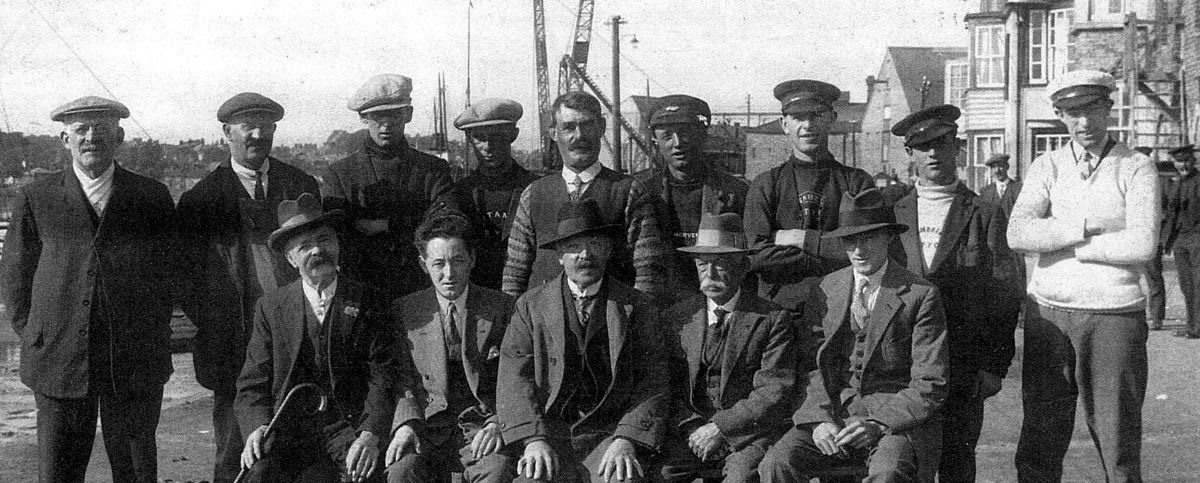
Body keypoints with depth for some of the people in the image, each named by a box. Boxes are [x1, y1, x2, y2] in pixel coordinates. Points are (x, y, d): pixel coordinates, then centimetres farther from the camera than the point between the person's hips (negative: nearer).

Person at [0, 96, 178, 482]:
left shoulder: (153, 197, 6)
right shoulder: (35, 199, 5)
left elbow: (167, 272, 12)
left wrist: (152, 337, 6)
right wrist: (34, 338, 4)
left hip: (136, 363, 0)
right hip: (59, 360, 0)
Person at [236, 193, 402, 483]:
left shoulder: (368, 303, 6)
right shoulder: (271, 307, 10)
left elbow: (384, 377, -1)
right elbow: (252, 384, 8)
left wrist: (370, 434, -17)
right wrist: (258, 427, -13)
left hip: (349, 426, 0)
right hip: (289, 428, 1)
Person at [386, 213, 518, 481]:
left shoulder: (502, 308, 6)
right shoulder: (404, 311, 11)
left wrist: (498, 423, -11)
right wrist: (406, 425, -9)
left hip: (482, 424, -1)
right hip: (428, 427, 1)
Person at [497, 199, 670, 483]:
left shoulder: (636, 307, 8)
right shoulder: (531, 306, 10)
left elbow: (652, 384, 3)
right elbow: (513, 379, 2)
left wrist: (627, 442, -13)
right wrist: (534, 439, -13)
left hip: (612, 432, 0)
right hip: (550, 432, 1)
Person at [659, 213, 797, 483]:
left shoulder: (773, 319, 0)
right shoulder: (676, 318, 11)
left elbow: (775, 393, -6)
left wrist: (720, 428, -14)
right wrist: (693, 429, -7)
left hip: (751, 432, -3)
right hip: (691, 429, 3)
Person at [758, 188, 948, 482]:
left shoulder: (921, 295, -3)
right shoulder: (824, 292, 9)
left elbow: (929, 386, -4)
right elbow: (813, 368, 10)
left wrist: (878, 425, -17)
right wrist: (820, 420, -10)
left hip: (899, 418, -3)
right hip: (834, 412, 3)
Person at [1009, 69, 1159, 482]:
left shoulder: (1136, 169, 1)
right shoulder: (1047, 167, 7)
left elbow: (1142, 245, -14)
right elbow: (1018, 234, -8)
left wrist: (1059, 243, -8)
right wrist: (1087, 225, -13)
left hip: (1116, 314, -2)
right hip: (1049, 313, 2)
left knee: (1119, 443, 5)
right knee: (1039, 444, 6)